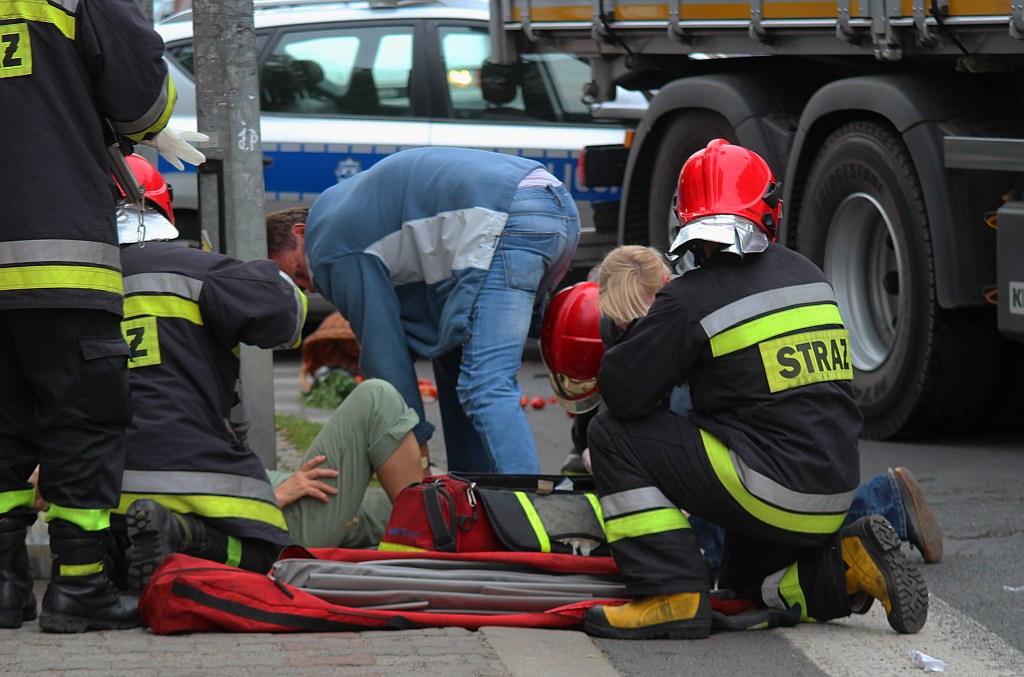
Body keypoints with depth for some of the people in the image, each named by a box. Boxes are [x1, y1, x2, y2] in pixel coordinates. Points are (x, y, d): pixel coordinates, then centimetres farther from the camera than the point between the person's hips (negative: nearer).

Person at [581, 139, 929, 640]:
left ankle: (673, 596, -5)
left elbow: (623, 391, -11)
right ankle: (848, 565, 4)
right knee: (748, 581, 33)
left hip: (773, 494, -8)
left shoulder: (691, 300, -12)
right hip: (836, 495, 8)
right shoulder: (808, 276, 11)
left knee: (615, 435, 1)